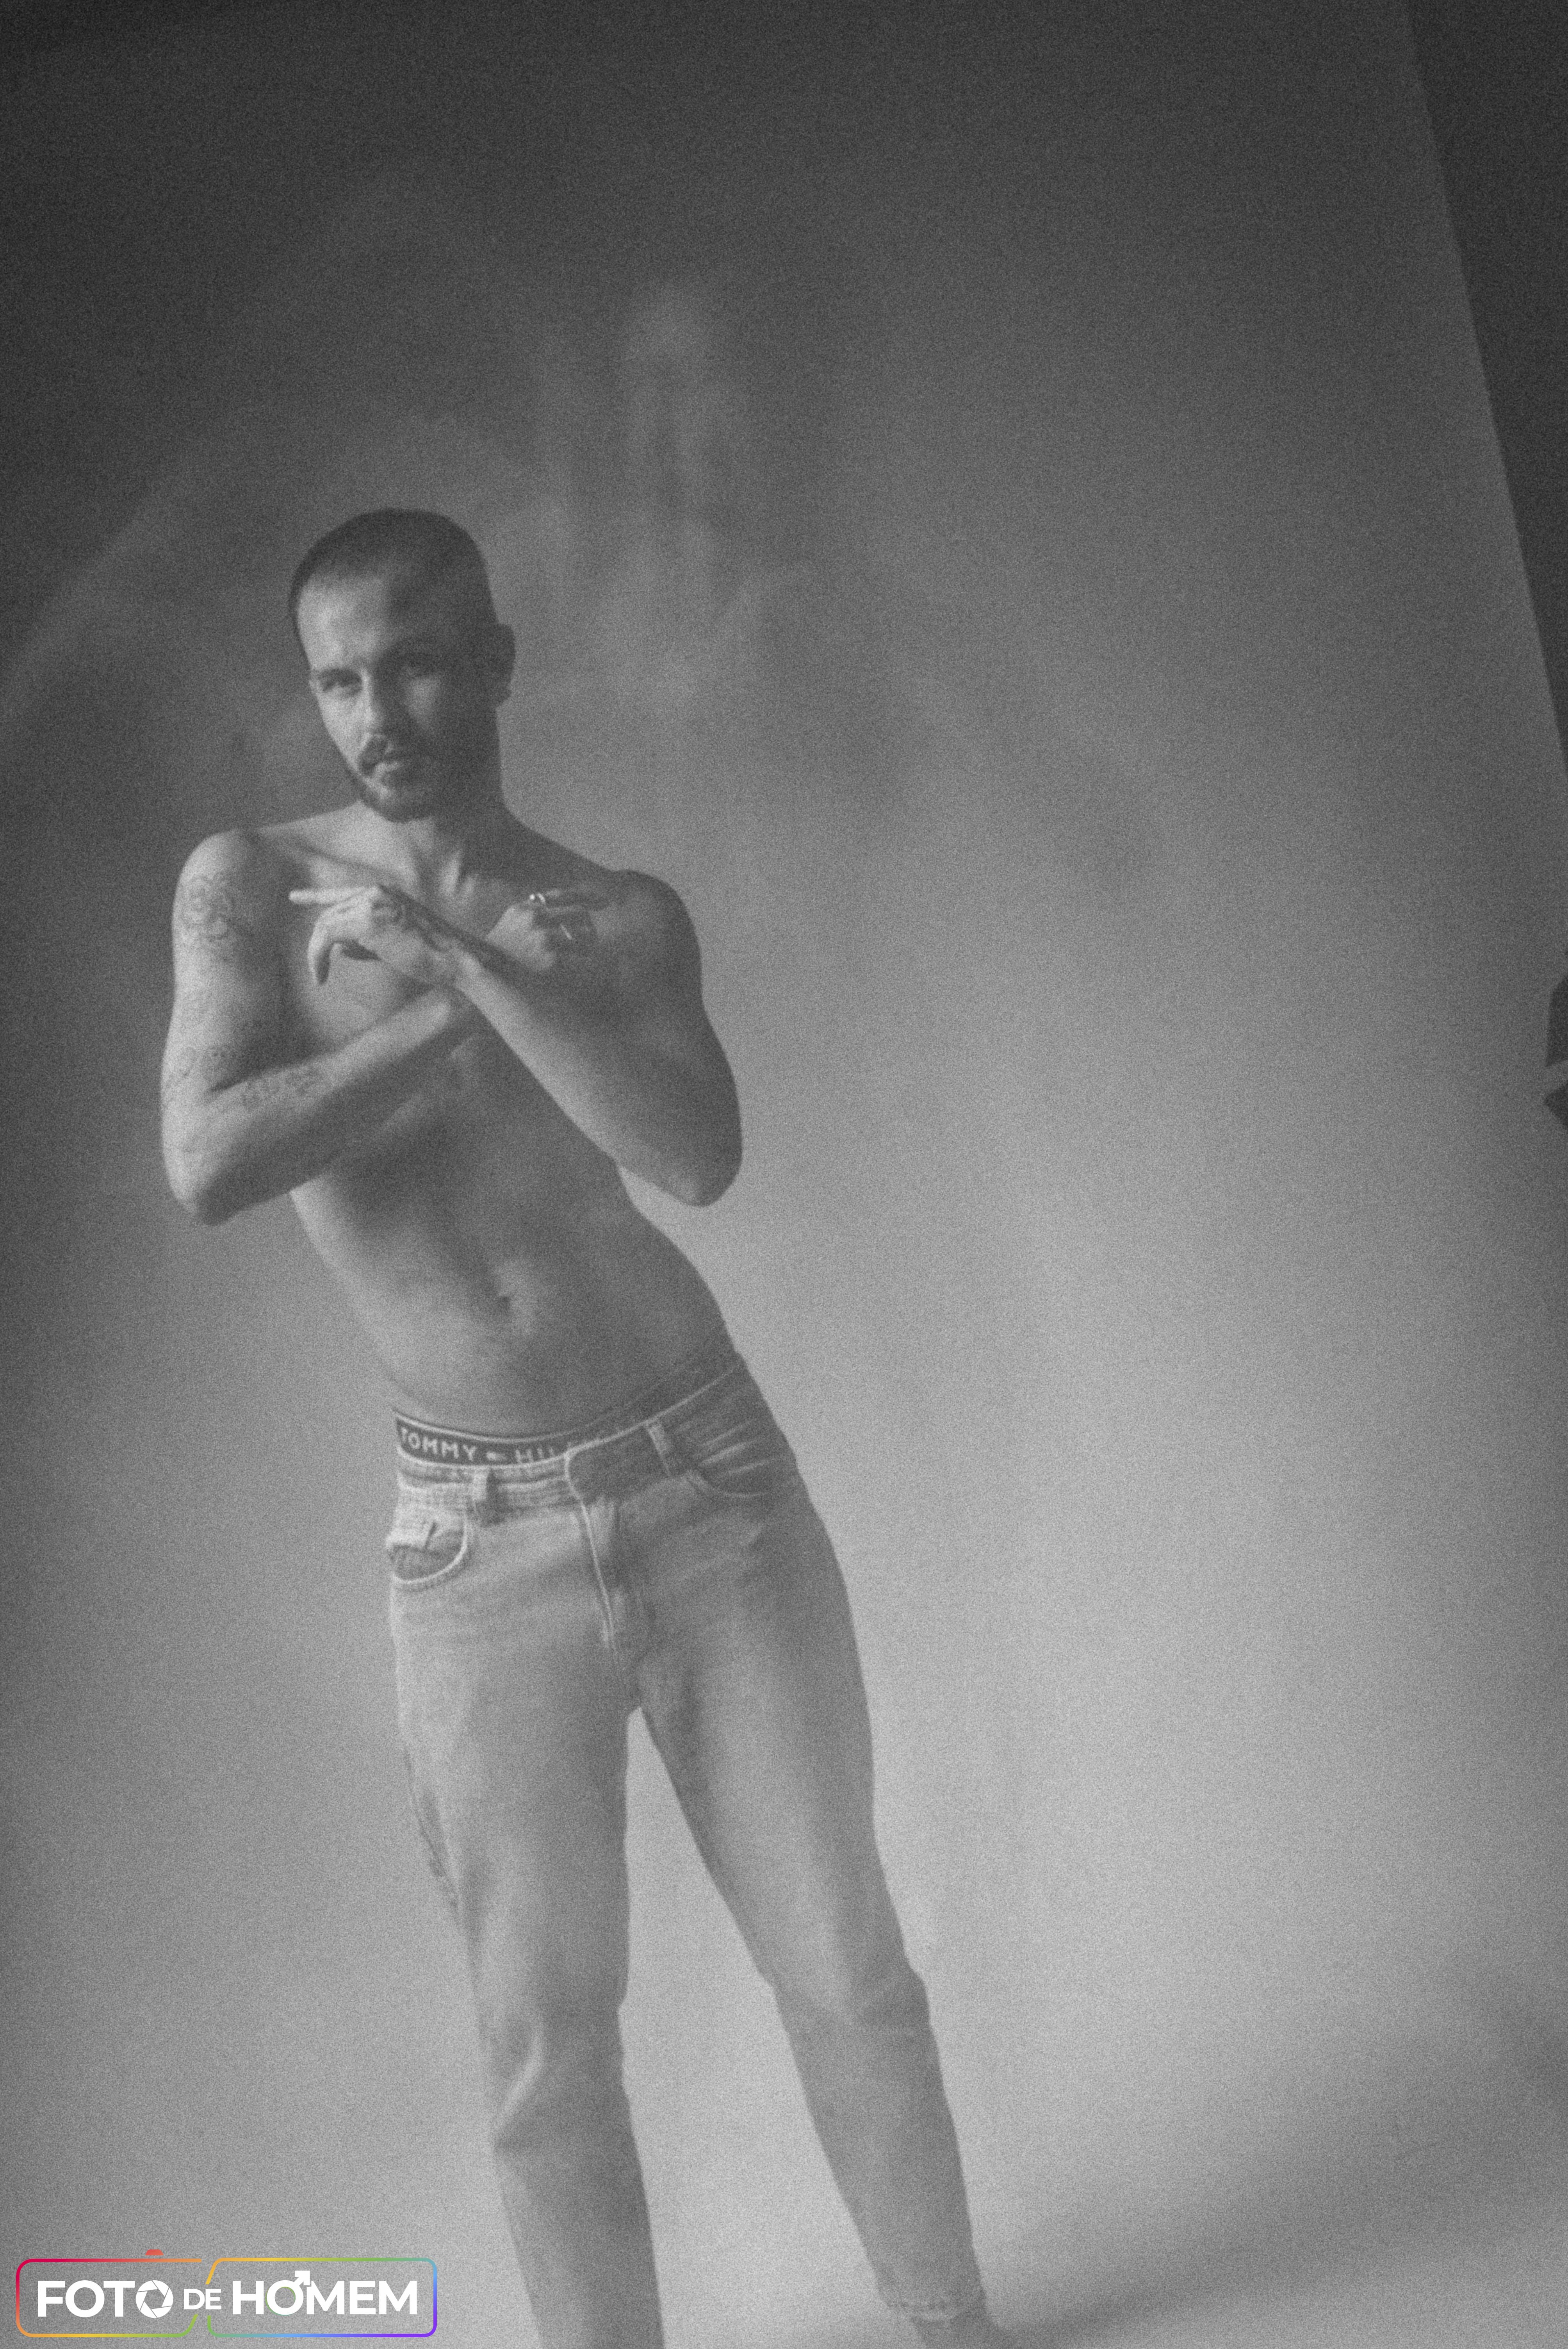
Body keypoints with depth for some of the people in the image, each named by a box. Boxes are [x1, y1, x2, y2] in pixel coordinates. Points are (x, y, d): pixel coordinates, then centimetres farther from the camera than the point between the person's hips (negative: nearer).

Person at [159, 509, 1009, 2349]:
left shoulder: (622, 919, 3)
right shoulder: (248, 887, 0)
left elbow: (700, 1157, -15)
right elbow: (206, 1168, -16)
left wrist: (461, 960, -17)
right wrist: (452, 1007, -13)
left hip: (715, 1497, 2)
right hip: (480, 1554, -1)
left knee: (846, 1972, 12)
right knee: (545, 2043, 8)